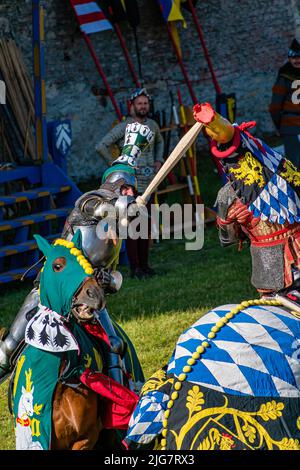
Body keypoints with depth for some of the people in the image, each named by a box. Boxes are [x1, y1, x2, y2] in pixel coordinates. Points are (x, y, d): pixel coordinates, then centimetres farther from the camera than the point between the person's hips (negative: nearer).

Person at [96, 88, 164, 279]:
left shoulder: (152, 125, 10)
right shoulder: (123, 128, -10)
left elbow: (159, 142, 32)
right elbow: (101, 146, -13)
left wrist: (159, 160, 16)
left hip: (149, 184, 6)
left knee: (146, 225, 9)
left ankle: (144, 264, 17)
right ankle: (135, 267, -4)